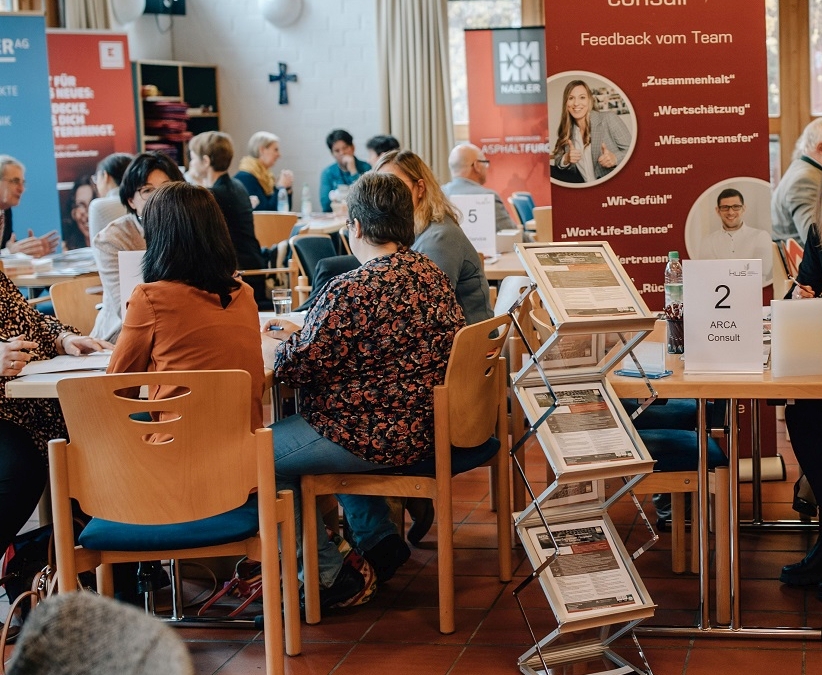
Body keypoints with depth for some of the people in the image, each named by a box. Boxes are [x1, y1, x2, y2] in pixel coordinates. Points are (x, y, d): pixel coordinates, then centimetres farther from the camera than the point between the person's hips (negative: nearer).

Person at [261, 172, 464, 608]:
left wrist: (270, 349, 4)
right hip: (425, 426, 10)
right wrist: (300, 334, 18)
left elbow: (300, 367, -18)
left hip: (380, 438, -9)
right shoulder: (430, 273, 4)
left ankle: (333, 579, 9)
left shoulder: (350, 291, -24)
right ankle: (379, 541, 28)